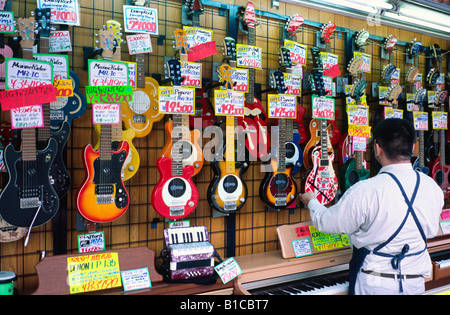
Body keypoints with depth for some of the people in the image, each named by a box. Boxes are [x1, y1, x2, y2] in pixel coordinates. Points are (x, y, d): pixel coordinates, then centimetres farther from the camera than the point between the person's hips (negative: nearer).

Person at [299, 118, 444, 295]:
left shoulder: (365, 191, -25)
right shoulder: (433, 188, -7)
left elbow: (327, 223, -12)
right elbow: (431, 231, 9)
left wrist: (311, 202, 9)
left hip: (375, 285, -4)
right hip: (416, 282, 5)